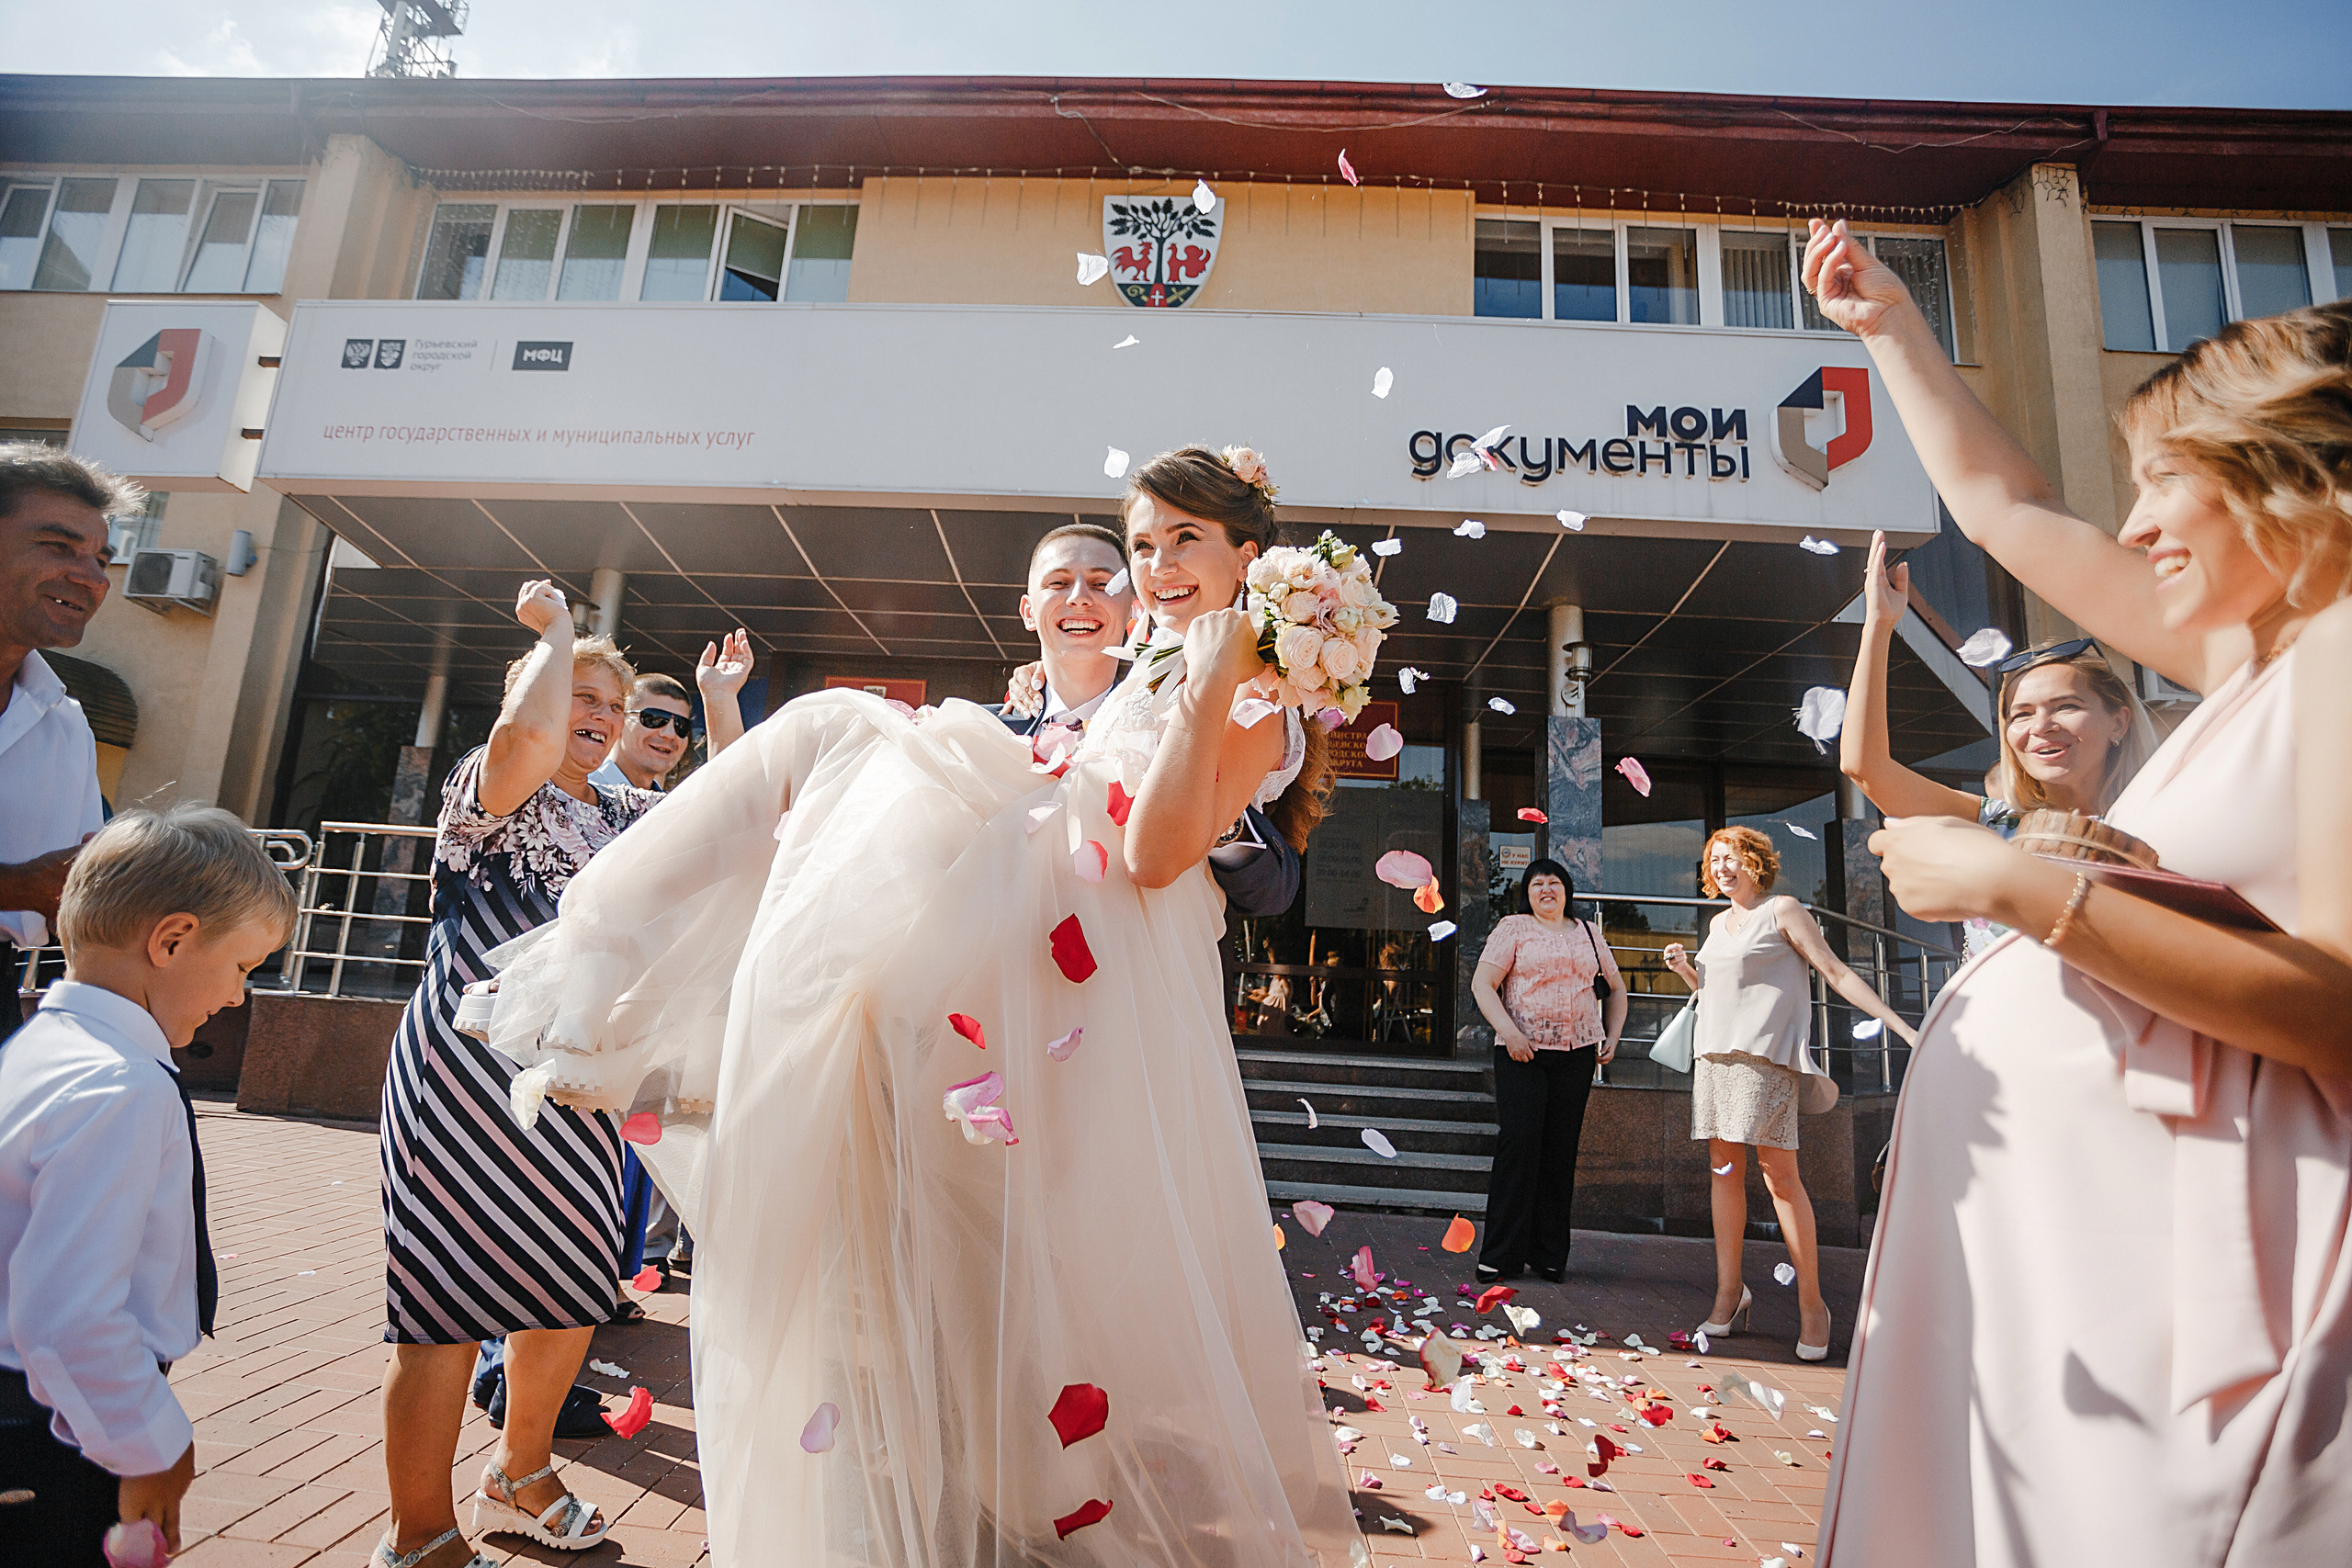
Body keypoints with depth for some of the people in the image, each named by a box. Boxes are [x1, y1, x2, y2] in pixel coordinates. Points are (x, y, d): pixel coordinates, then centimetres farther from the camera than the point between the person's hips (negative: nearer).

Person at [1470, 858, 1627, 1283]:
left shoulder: (1589, 934, 17)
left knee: (1561, 1148, 4)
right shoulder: (1513, 928, 4)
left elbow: (1616, 989, 26)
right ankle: (1501, 1256, -1)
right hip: (1522, 1053, -3)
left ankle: (1550, 1254, 14)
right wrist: (1509, 1032, -14)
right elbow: (1482, 984, -3)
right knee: (1518, 1143, -9)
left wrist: (1612, 1037, 12)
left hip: (1577, 1053, 4)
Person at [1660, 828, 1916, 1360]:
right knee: (1723, 1167, 5)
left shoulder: (1782, 911, 1)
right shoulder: (1718, 923, 20)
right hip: (1714, 1052, 6)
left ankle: (1811, 1302, 1)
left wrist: (1901, 1026, -8)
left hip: (1764, 1053, -6)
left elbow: (1838, 974, -2)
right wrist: (1683, 968, 10)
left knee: (1779, 1173, -9)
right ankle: (1729, 1291, 11)